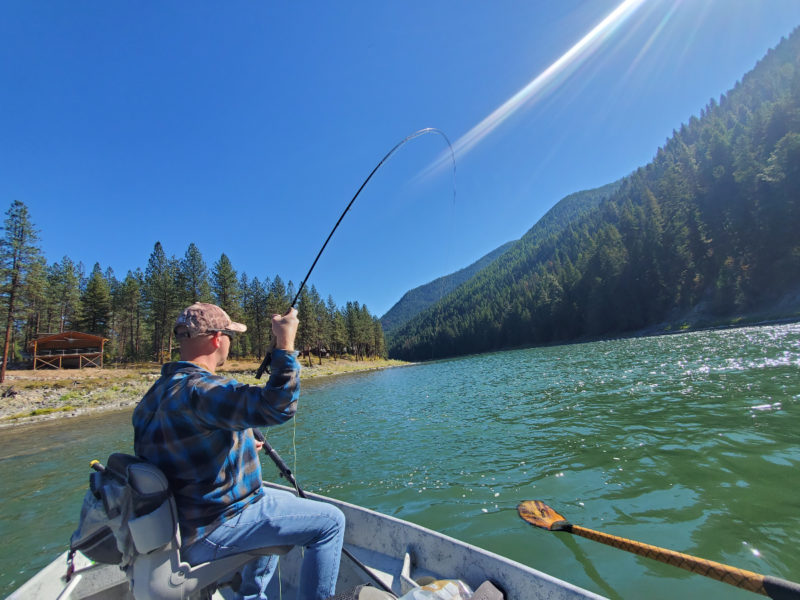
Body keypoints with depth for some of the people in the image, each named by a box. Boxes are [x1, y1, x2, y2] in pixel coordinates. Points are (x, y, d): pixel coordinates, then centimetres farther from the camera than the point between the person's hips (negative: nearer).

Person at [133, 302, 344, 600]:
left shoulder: (160, 390, 5)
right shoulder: (199, 389, -27)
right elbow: (277, 406, -41)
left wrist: (239, 448, 23)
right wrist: (285, 343, -32)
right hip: (207, 534, -10)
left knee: (284, 500, 29)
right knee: (330, 521, -8)